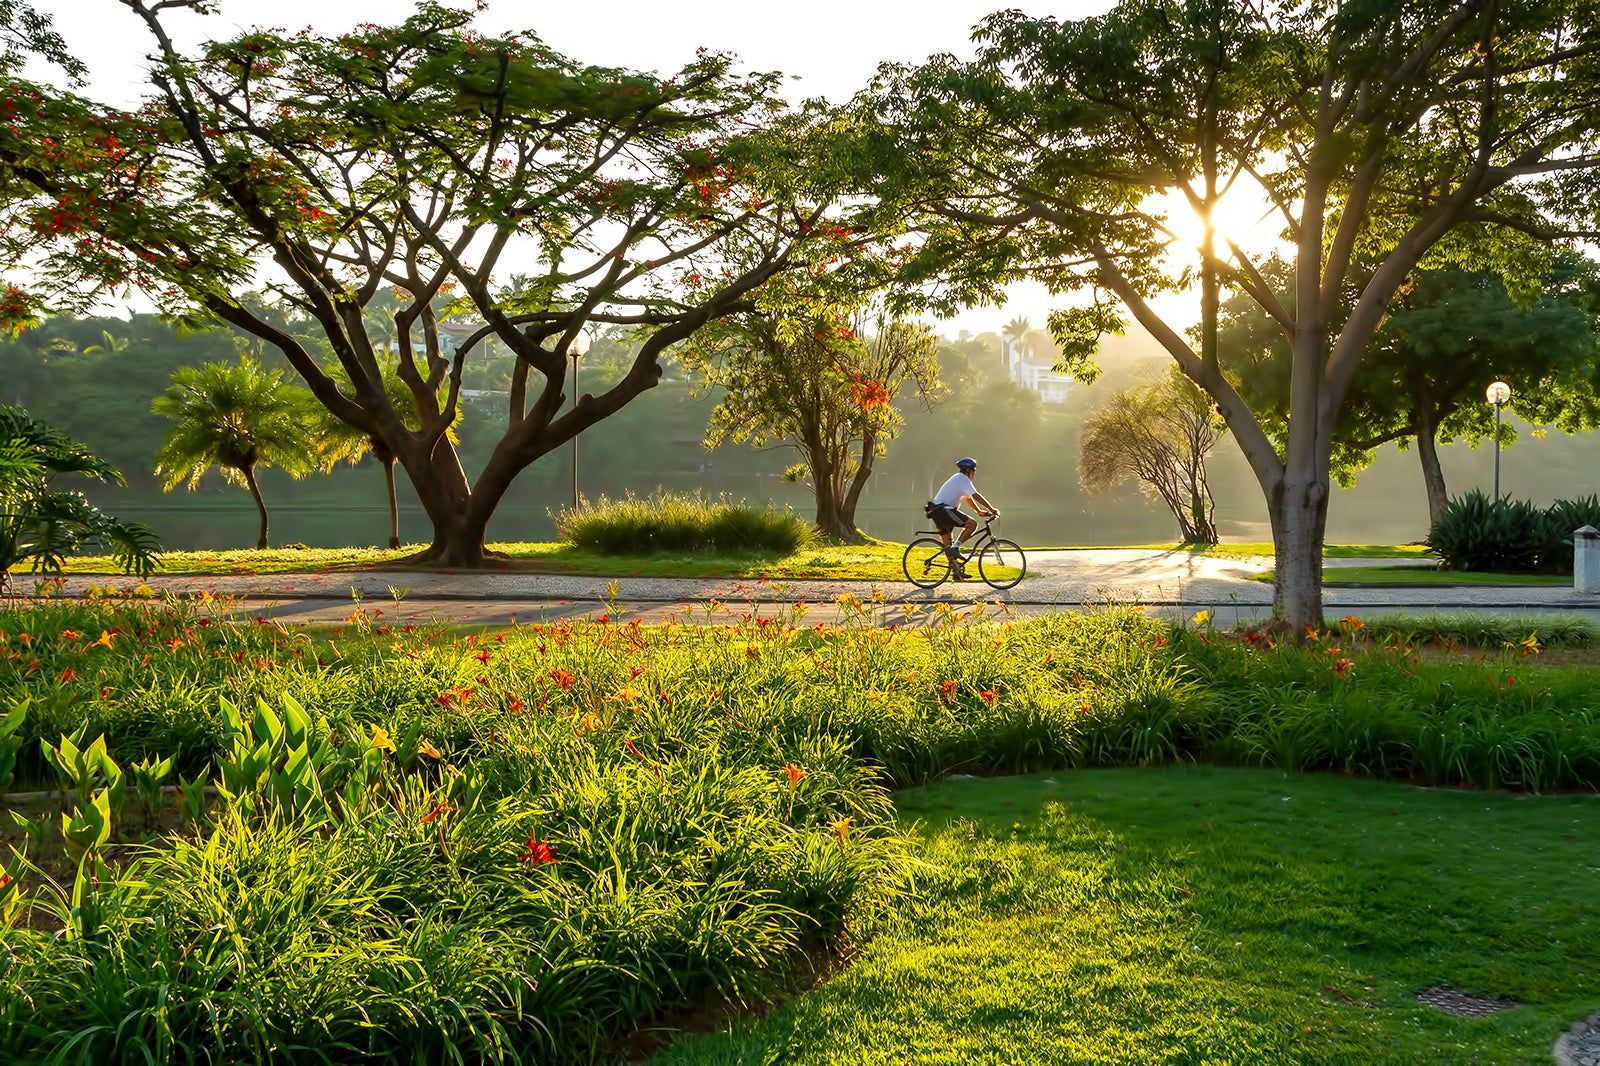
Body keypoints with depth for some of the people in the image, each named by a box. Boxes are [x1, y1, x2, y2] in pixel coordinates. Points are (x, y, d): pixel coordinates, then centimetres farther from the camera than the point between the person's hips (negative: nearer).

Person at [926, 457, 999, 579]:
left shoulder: (958, 478, 25)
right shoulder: (963, 479, -6)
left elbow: (968, 498, 33)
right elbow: (976, 496, -15)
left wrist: (979, 511, 33)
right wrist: (991, 509, -15)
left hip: (937, 513, 11)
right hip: (944, 510, -11)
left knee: (948, 546, 11)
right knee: (972, 524, -16)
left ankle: (956, 571, 14)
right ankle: (955, 547, -17)